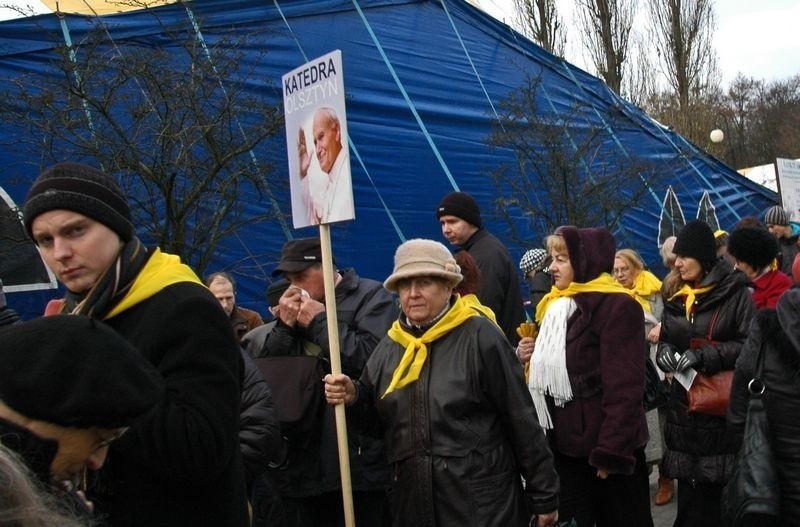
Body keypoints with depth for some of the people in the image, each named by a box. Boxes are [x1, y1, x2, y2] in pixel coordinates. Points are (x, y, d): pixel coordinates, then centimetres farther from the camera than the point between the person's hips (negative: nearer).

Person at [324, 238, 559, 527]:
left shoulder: (481, 338, -11)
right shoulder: (390, 346, 7)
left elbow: (521, 422, -9)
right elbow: (379, 418, 17)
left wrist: (544, 497, -5)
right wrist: (354, 396, -4)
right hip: (413, 501, 5)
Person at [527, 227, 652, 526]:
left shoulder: (616, 306, -15)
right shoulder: (554, 305, 10)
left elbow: (623, 388, -19)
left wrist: (612, 452, -21)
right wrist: (530, 359, 1)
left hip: (604, 447, -7)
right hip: (564, 445, 8)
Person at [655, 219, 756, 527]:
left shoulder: (736, 293, -6)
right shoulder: (675, 297, 12)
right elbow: (665, 339, 18)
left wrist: (703, 355, -20)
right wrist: (665, 351, -5)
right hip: (684, 399, 5)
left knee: (722, 487, -3)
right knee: (688, 483, 7)